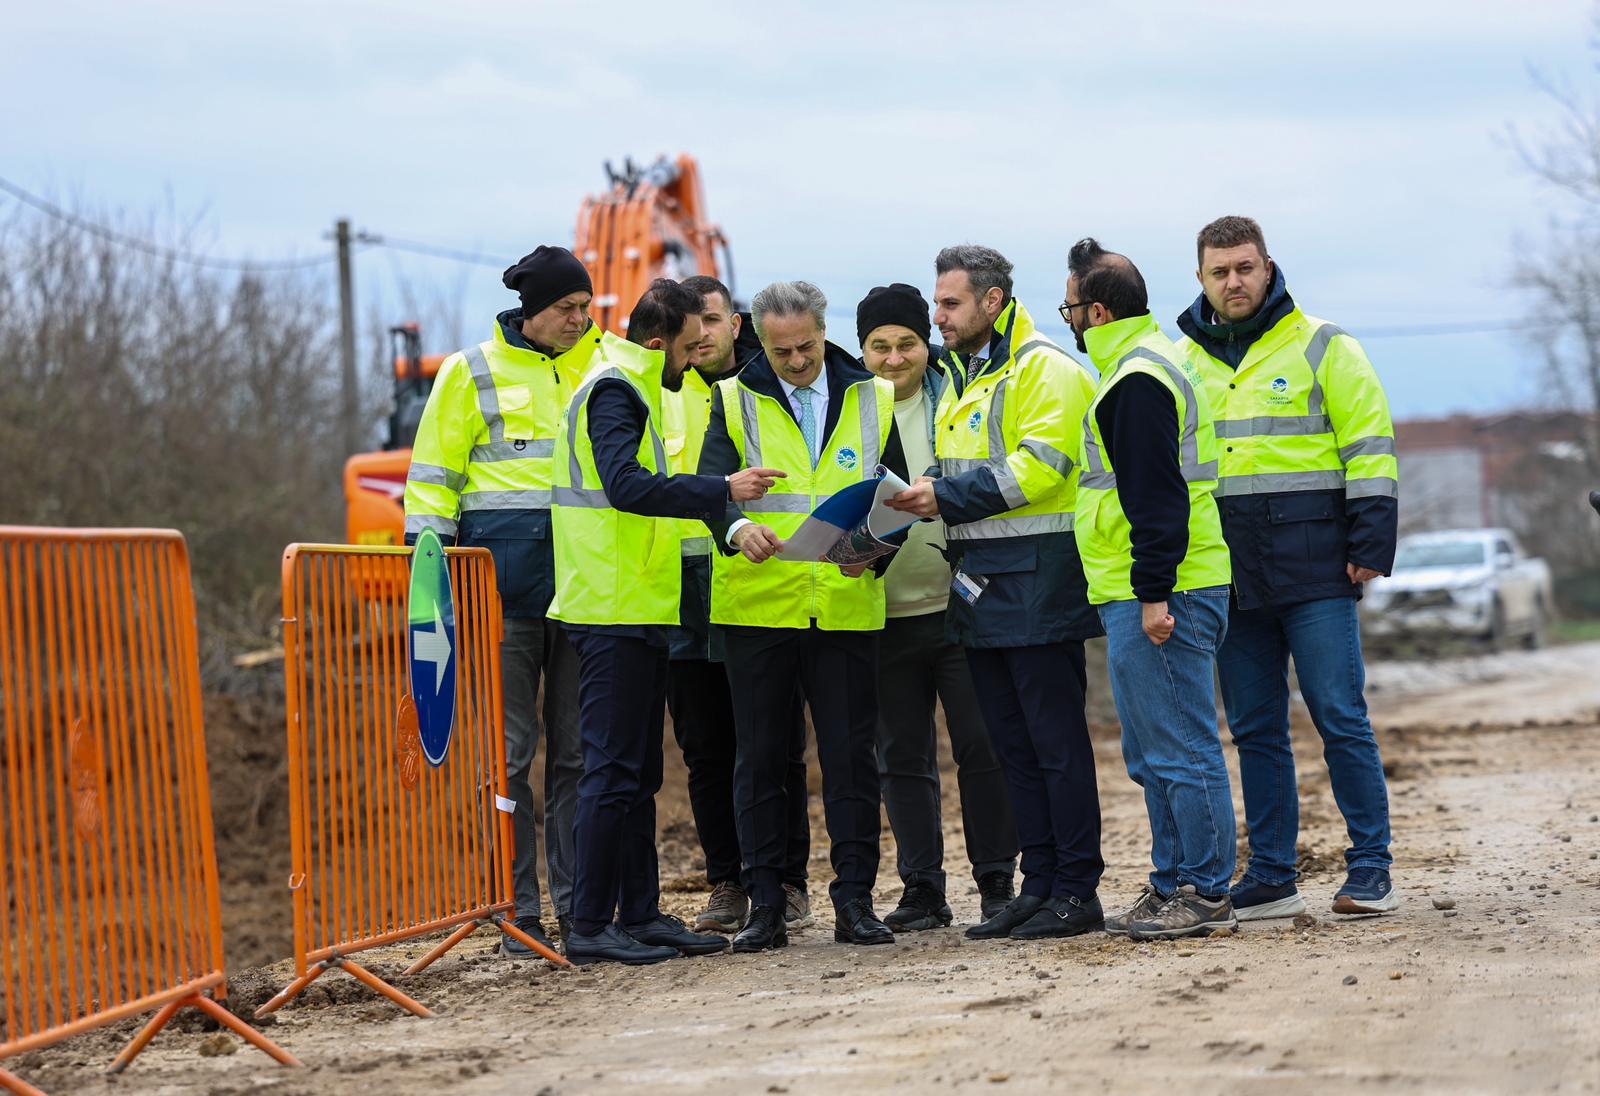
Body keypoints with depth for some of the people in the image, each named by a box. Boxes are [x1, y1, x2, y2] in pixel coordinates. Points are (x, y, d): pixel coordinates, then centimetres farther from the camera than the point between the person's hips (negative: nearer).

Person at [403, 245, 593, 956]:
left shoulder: (602, 367, 13)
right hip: (503, 571, -3)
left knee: (581, 747, 5)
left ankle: (580, 904, 11)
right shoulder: (475, 371, 4)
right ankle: (517, 910, 3)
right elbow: (433, 476, 5)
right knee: (509, 747, -2)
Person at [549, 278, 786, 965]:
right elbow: (626, 485, -26)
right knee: (613, 769, -9)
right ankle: (590, 927, -7)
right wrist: (722, 490, -26)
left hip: (638, 611, 10)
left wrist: (717, 501, 18)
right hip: (613, 613, -10)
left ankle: (640, 914, 17)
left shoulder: (630, 392, 20)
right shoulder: (613, 393, -12)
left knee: (638, 771, 12)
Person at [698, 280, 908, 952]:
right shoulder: (734, 404, 5)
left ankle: (855, 901, 7)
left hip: (847, 607, 1)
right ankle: (765, 906, 10)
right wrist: (738, 528, -30)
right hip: (757, 610, -1)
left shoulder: (872, 400, 10)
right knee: (761, 759, 4)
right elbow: (711, 488, -7)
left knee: (851, 756, 1)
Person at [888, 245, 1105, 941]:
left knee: (1056, 740, -6)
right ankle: (1040, 885, 16)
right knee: (1012, 744, 10)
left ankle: (1078, 892, -2)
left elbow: (1036, 467, -19)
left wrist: (948, 497, -18)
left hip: (1037, 582, -9)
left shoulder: (1044, 370, -8)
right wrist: (917, 500, 5)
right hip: (981, 589, 9)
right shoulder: (961, 379, 19)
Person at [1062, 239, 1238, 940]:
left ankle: (1205, 896, -5)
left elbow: (1156, 496, -21)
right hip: (1143, 598, 11)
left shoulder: (1138, 380, -14)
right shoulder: (1150, 365, 20)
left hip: (1158, 600, -11)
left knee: (1179, 751, -7)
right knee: (1153, 756, 15)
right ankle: (1173, 886, 21)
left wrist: (1154, 593, -22)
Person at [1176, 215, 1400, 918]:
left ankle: (1371, 871, 1)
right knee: (1255, 730, 7)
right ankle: (1270, 878, 12)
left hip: (1315, 570, -4)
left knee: (1341, 718, -5)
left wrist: (1370, 545, -9)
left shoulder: (1320, 347, 2)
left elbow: (1370, 449, -1)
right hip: (1231, 581, 4)